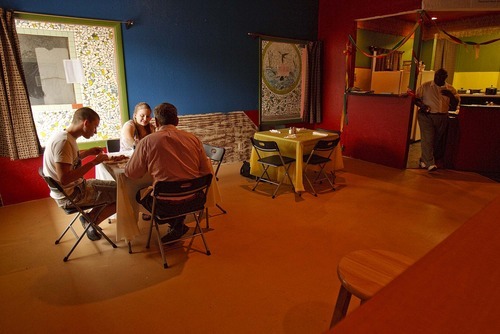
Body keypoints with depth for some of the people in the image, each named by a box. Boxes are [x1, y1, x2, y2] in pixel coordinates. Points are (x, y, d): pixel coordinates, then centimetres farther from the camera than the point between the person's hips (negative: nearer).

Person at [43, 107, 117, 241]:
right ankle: (91, 221, 7)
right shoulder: (63, 141, -25)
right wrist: (93, 162, -25)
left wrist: (88, 152, 8)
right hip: (72, 195, -10)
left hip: (75, 187, 10)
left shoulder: (66, 136, 5)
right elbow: (64, 178, -32)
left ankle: (90, 219, 12)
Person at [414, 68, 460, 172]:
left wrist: (451, 95, -12)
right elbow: (416, 98, 3)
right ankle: (430, 163, -16)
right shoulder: (425, 86, 2)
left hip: (442, 117, 4)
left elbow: (455, 104, 6)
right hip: (426, 116, -4)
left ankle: (425, 160, 18)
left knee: (438, 140, 6)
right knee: (427, 139, -14)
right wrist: (421, 105, -17)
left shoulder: (450, 89, 9)